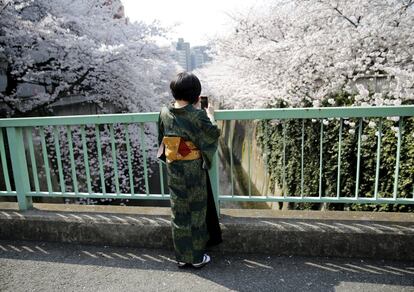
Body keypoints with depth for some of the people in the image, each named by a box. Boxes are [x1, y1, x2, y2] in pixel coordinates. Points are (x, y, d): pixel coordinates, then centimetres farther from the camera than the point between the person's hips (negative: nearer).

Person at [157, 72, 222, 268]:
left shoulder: (165, 113, -4)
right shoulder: (196, 115, -19)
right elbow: (214, 133, -6)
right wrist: (209, 114, 11)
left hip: (173, 169, 4)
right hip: (194, 169, -4)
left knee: (179, 211, 15)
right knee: (196, 211, 11)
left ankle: (182, 257, 27)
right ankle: (197, 257, 23)